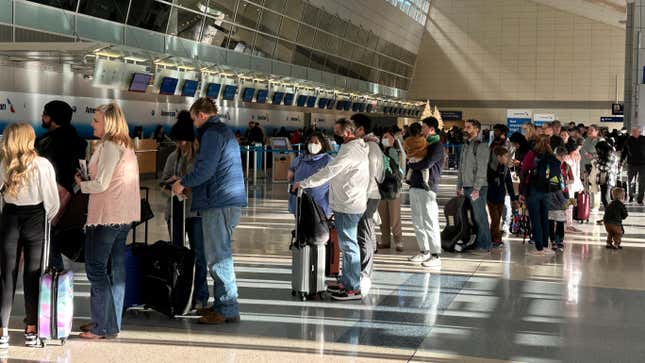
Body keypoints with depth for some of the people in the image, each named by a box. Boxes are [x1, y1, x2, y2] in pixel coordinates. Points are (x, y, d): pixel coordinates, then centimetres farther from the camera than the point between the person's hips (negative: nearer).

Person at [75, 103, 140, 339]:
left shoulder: (109, 147, -14)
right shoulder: (126, 147, 15)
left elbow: (101, 184, -17)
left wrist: (81, 184, 0)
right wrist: (88, 179, 11)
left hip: (107, 216, -10)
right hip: (123, 216, 10)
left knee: (96, 268, -4)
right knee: (115, 269, 12)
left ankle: (104, 327, -3)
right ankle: (111, 322, 19)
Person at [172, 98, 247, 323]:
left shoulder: (212, 133, -10)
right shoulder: (225, 131, 22)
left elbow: (205, 169, -19)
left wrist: (183, 183, -4)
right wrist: (190, 185, 24)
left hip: (219, 203, -10)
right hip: (231, 201, 10)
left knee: (218, 256, -7)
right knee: (220, 254, 16)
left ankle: (228, 310, -5)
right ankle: (222, 304, 22)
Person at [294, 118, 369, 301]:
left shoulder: (350, 151, -18)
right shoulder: (356, 148, 16)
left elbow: (329, 172, -22)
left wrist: (304, 183, -16)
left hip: (348, 206, -11)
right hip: (349, 204, 11)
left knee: (348, 245, -6)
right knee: (348, 244, 17)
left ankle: (353, 288, -3)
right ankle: (346, 281, 27)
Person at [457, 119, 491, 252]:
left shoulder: (481, 146, -9)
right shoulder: (465, 146, 17)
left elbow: (481, 169, -15)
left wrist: (476, 189, -20)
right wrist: (459, 186, 17)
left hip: (477, 188, -8)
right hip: (466, 188, 8)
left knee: (479, 216, -6)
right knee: (470, 216, 9)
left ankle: (484, 245, 0)